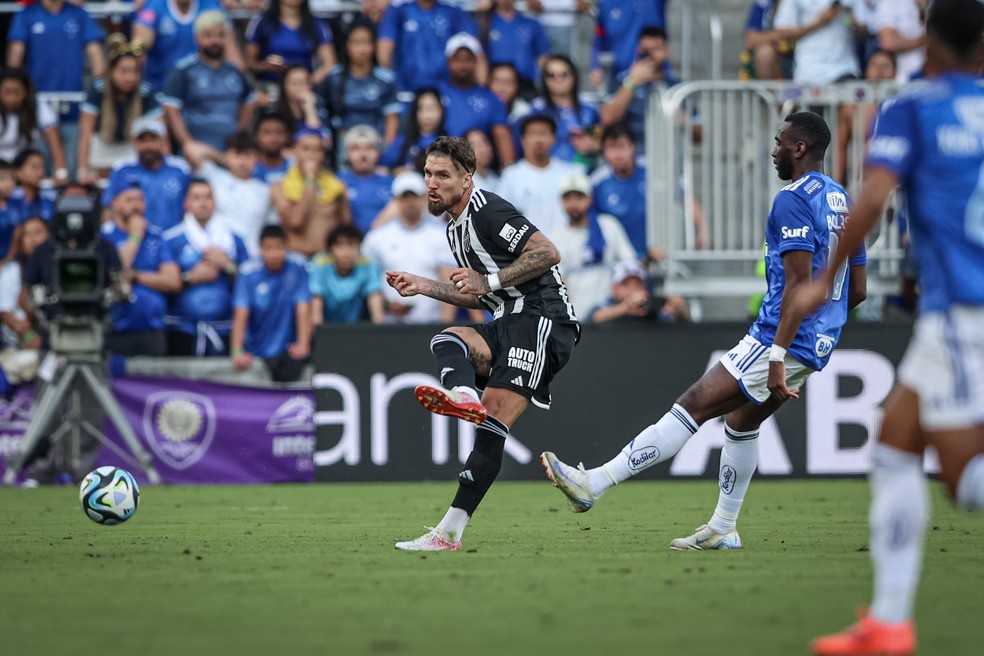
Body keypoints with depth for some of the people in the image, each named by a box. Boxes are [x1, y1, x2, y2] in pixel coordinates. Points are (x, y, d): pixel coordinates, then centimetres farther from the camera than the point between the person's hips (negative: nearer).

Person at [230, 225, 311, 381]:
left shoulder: (297, 267, -8)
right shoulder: (247, 273, -10)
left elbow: (303, 308, -12)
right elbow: (240, 315, -17)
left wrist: (303, 344, -26)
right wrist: (237, 352, -29)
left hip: (287, 350, -1)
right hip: (256, 350, 1)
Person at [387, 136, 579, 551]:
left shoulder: (488, 211, -8)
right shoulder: (455, 227, 22)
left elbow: (548, 253, -16)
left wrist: (490, 280, -17)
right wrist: (422, 287, 22)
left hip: (541, 318, -9)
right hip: (508, 323, 9)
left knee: (493, 423, -18)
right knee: (447, 341, -21)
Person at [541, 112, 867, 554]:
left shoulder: (793, 200, -12)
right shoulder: (840, 201, 16)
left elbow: (800, 282, -22)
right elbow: (857, 290, 19)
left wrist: (777, 355, -24)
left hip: (781, 340, -9)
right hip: (818, 345, 9)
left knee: (693, 407, -10)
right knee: (740, 420, 22)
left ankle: (593, 484, -12)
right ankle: (723, 530, 26)